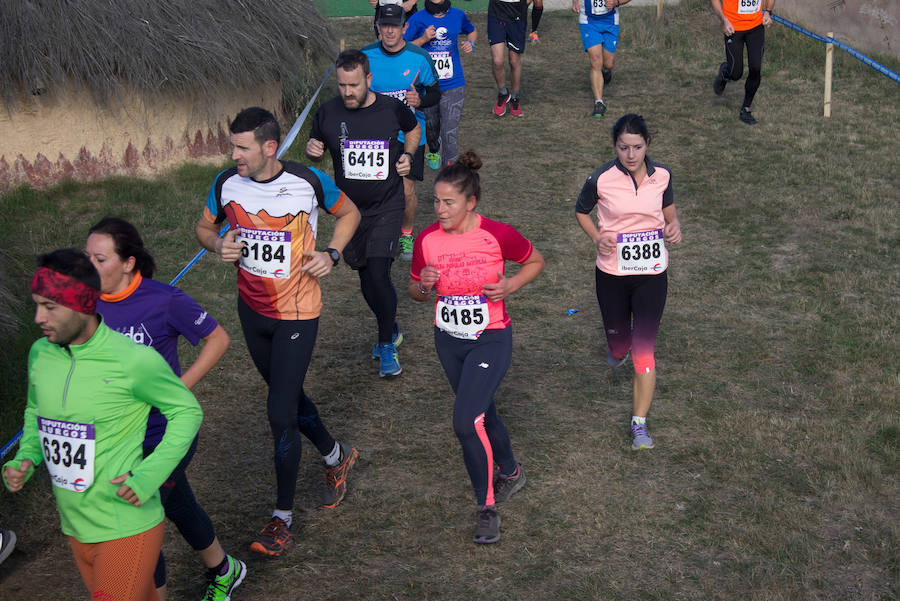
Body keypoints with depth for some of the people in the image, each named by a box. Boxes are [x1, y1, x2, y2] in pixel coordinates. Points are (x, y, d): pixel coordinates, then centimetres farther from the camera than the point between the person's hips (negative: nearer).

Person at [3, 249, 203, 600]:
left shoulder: (134, 361, -20)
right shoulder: (40, 354, -1)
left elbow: (187, 411, -8)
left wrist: (149, 475, -19)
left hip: (128, 529, -6)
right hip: (76, 528, 6)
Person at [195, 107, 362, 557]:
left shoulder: (308, 182, -17)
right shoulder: (226, 184, -8)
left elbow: (349, 212, 3)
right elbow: (203, 225, 10)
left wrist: (331, 254, -12)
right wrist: (218, 245, -13)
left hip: (296, 313, -5)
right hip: (252, 310, 5)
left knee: (280, 412, -7)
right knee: (287, 394, 21)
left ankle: (283, 516, 7)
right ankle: (336, 456, 48)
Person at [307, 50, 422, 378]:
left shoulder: (392, 108, -7)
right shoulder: (327, 112, -6)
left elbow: (414, 128, 15)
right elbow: (316, 150, 9)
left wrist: (408, 155, -2)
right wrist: (312, 151, -14)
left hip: (387, 206, -2)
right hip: (349, 208, 3)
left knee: (379, 274, -14)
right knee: (365, 277, 11)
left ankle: (386, 345, 4)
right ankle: (391, 329, 36)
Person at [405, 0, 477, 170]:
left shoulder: (458, 15, 3)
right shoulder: (418, 19, -5)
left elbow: (472, 31, 23)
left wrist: (471, 43, 1)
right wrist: (424, 39, -20)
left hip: (453, 86, 0)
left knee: (450, 133, -9)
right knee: (430, 127, 19)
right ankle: (434, 151, 52)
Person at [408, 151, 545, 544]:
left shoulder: (497, 235, -16)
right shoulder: (427, 240, -6)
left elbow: (535, 261, 2)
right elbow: (415, 291, 8)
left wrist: (510, 286, -16)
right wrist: (424, 286, -16)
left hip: (491, 339, -5)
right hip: (448, 340, 5)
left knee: (467, 421, -17)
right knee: (481, 413, 21)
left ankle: (487, 507, 0)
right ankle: (510, 472, 48)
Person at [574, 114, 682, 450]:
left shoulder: (661, 175, -4)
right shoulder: (601, 179, -10)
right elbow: (581, 211, 7)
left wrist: (674, 227, -8)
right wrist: (597, 239, -10)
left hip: (652, 273, 0)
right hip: (612, 272, 0)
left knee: (644, 348, -9)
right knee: (619, 341, 14)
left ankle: (639, 424, -2)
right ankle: (619, 348, 56)